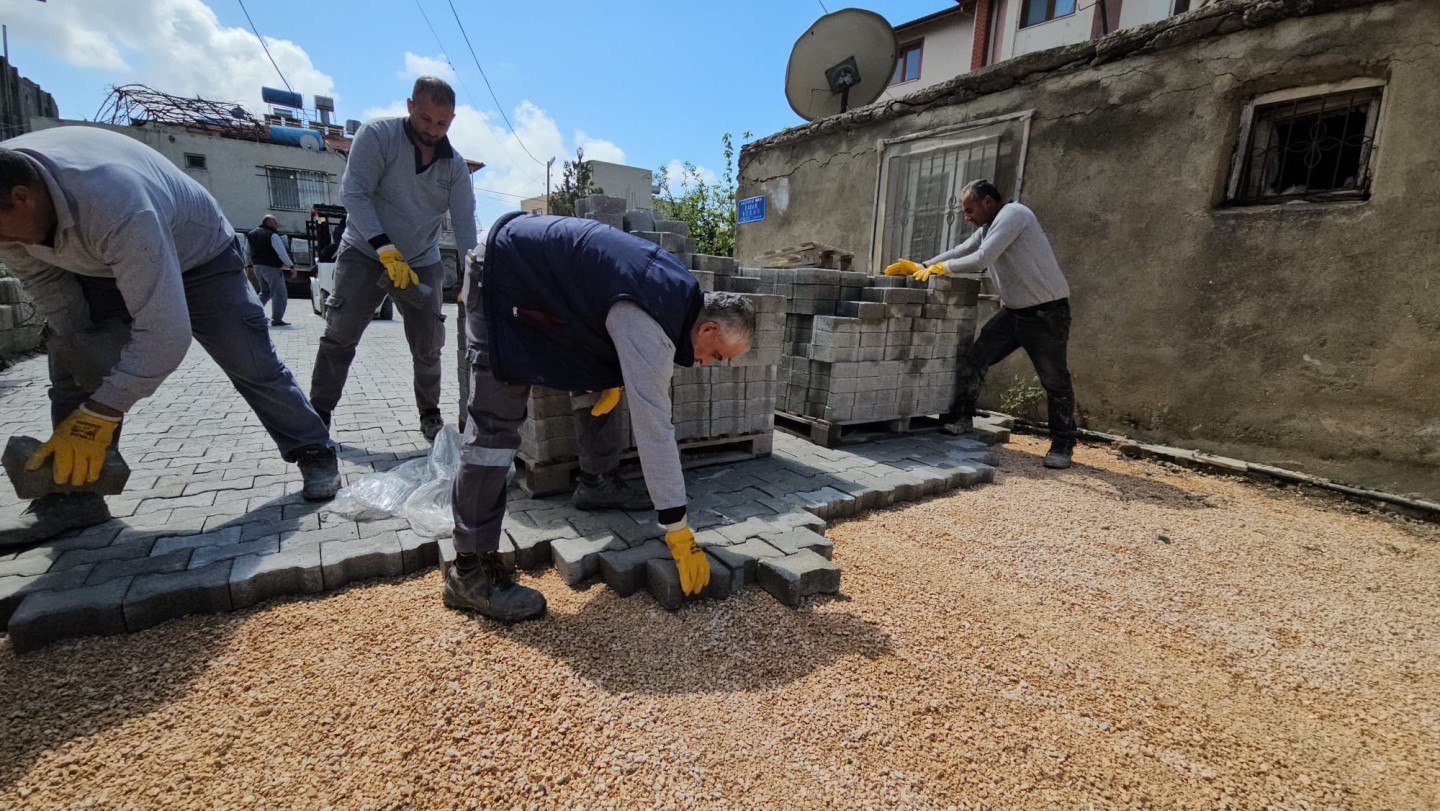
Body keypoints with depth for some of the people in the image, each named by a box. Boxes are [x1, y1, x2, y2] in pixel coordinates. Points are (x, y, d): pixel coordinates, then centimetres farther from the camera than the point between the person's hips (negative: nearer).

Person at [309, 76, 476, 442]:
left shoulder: (455, 165, -2)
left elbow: (464, 223, -6)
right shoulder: (377, 135, -11)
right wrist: (387, 250, -27)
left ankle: (430, 415, 17)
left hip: (421, 262, 3)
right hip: (365, 251, -2)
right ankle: (318, 415, 6)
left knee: (429, 346, 0)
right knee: (339, 335, -6)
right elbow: (354, 193, -17)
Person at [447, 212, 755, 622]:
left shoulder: (679, 291, -1)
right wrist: (678, 531, -23)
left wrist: (615, 377, 5)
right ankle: (469, 570, -7)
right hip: (505, 269, -10)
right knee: (495, 425, -13)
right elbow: (654, 429, -29)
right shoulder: (651, 328, -28)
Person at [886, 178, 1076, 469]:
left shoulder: (1012, 215, -16)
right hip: (1014, 310, 8)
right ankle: (961, 418, 13)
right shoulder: (989, 227, 12)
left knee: (1055, 381, 0)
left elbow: (980, 260, -23)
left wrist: (941, 267, -11)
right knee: (974, 360, 1)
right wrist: (920, 267, 7)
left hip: (1047, 312, -8)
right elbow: (960, 251, 17)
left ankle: (1062, 445, 11)